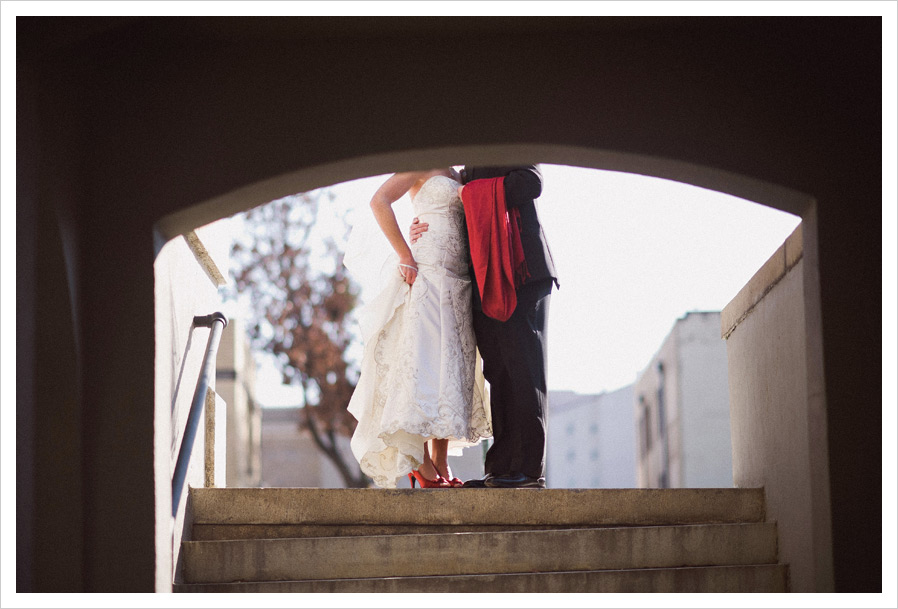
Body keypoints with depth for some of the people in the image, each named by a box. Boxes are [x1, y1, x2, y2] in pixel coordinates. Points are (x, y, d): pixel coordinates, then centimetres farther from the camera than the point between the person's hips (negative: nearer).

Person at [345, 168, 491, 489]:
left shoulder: (455, 177, 23)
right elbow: (379, 201, -14)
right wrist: (405, 257, -17)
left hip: (458, 285, 8)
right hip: (426, 277, -8)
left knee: (453, 370, 4)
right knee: (426, 365, -12)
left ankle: (441, 467, 5)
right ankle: (422, 463, -9)